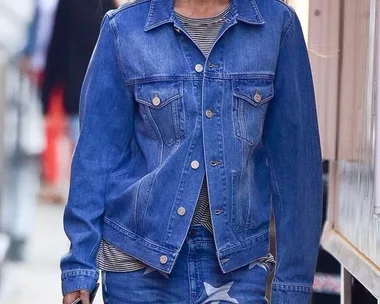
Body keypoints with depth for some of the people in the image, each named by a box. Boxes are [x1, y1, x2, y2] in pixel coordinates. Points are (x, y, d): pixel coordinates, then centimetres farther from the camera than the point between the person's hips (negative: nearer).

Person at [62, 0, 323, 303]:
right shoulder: (124, 28, -1)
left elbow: (296, 154, 2)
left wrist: (293, 279, 2)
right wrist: (80, 264, 0)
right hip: (139, 261, 0)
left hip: (236, 263, 0)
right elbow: (97, 151, 2)